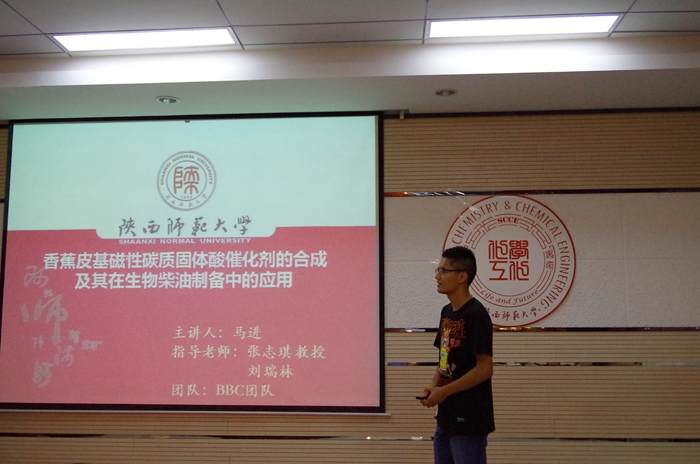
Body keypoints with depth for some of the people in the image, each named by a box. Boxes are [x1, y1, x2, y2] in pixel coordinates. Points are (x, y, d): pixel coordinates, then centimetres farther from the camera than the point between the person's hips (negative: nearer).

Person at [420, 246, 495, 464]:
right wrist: (433, 385, 0)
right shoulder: (447, 312, 11)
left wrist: (443, 391, -17)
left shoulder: (476, 315, -16)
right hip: (446, 418, 9)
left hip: (469, 420, -9)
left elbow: (485, 369, -20)